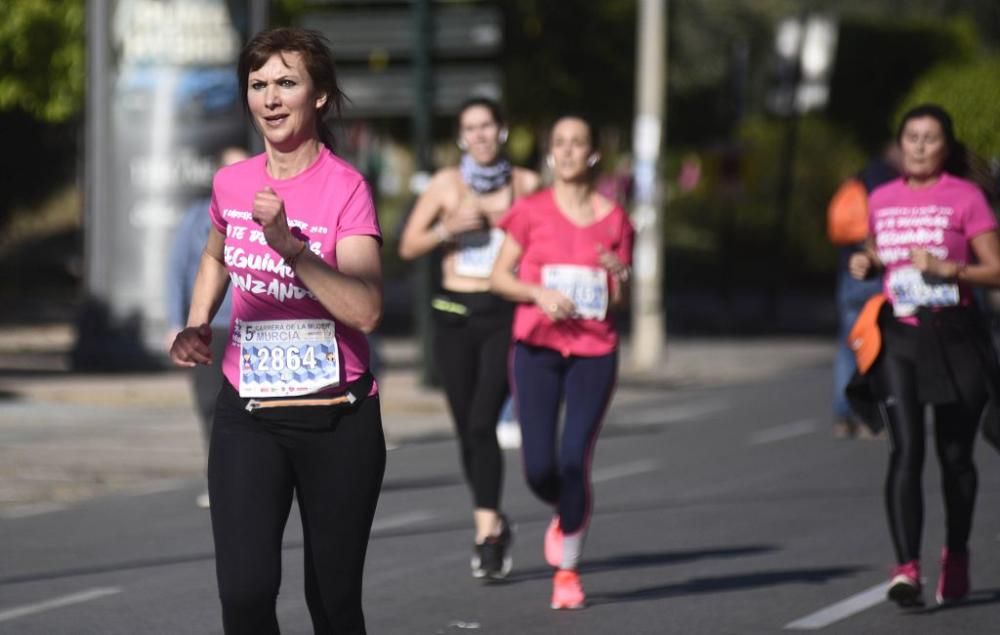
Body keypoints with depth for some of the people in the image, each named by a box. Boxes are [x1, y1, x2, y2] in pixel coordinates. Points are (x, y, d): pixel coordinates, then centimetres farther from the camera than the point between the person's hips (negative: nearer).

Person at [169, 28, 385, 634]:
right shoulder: (232, 184, 3)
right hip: (248, 415, 3)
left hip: (336, 417, -3)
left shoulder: (345, 187, -11)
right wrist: (196, 329, 10)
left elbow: (366, 310, -24)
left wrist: (291, 244, -32)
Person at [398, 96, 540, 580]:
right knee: (467, 428, 6)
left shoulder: (527, 185, 3)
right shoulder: (446, 184, 4)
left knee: (483, 422, -16)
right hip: (454, 312, 2)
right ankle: (493, 523, 25)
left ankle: (485, 535, -15)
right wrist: (446, 230, -10)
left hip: (505, 313, -2)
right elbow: (407, 247, 6)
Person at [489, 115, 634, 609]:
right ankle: (566, 512, 32)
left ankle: (567, 571, 7)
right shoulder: (531, 211, 1)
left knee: (574, 461, -10)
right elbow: (499, 277, 3)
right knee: (539, 467, -5)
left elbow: (622, 303, 11)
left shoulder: (613, 219, 5)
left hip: (594, 351, 0)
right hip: (537, 348, 0)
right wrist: (539, 293, -14)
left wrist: (620, 275, -11)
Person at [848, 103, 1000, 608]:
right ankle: (906, 568, -21)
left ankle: (956, 555, 29)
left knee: (955, 454, 8)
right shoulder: (882, 200, 9)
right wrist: (865, 264, 2)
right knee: (904, 451, -13)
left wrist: (946, 268, -20)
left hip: (955, 336, -2)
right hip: (899, 335, 2)